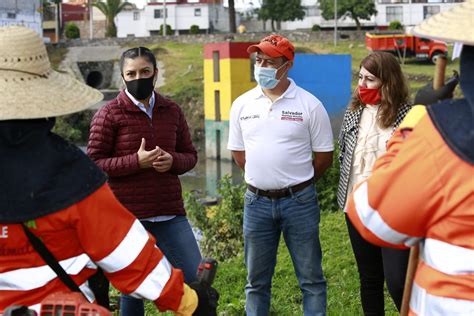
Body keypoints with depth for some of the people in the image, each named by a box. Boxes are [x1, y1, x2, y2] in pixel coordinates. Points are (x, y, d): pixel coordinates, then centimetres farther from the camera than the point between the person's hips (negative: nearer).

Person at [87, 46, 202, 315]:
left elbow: (190, 155, 15)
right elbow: (93, 163, -6)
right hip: (128, 215, -3)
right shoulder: (109, 114, -3)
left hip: (170, 213, 4)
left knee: (196, 279, 2)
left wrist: (173, 161, -8)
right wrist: (136, 161, -18)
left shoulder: (172, 111, 9)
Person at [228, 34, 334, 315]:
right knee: (257, 280, 12)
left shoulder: (309, 105, -6)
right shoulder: (242, 105, 3)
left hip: (299, 201, -3)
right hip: (257, 202, 3)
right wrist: (264, 179, 10)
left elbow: (324, 156, 0)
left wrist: (295, 183, 7)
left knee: (311, 277, 6)